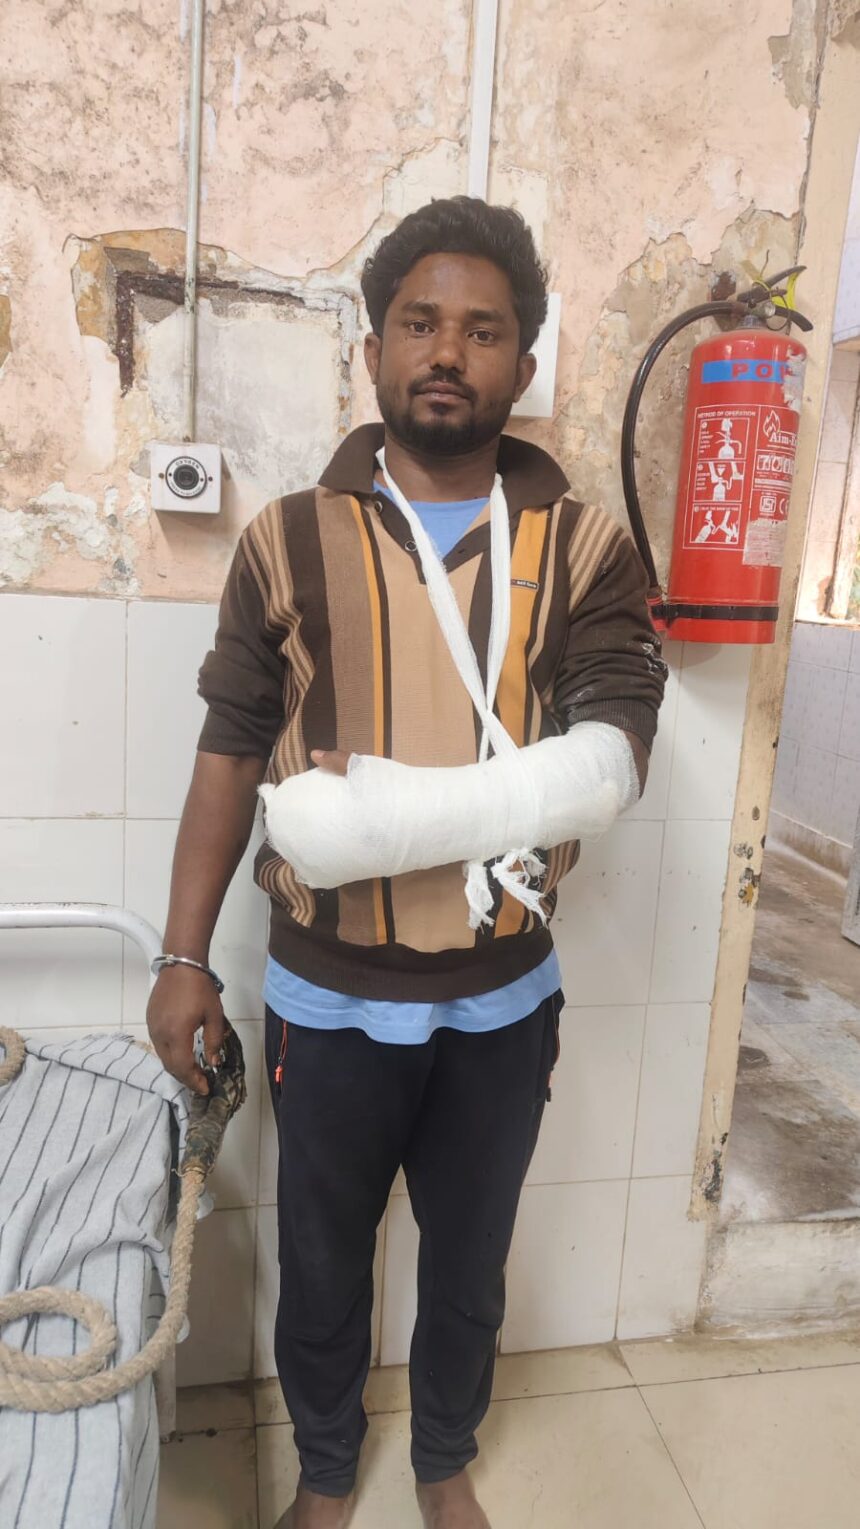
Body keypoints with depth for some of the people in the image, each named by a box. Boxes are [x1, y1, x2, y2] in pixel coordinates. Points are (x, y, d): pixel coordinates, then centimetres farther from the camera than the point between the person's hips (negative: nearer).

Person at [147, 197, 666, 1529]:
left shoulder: (586, 546, -5)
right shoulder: (289, 541, -6)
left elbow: (617, 736, -13)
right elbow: (230, 755, -3)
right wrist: (185, 957, -5)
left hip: (502, 997, 1)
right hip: (327, 996, 0)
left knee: (469, 1262, 23)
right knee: (321, 1263, 21)